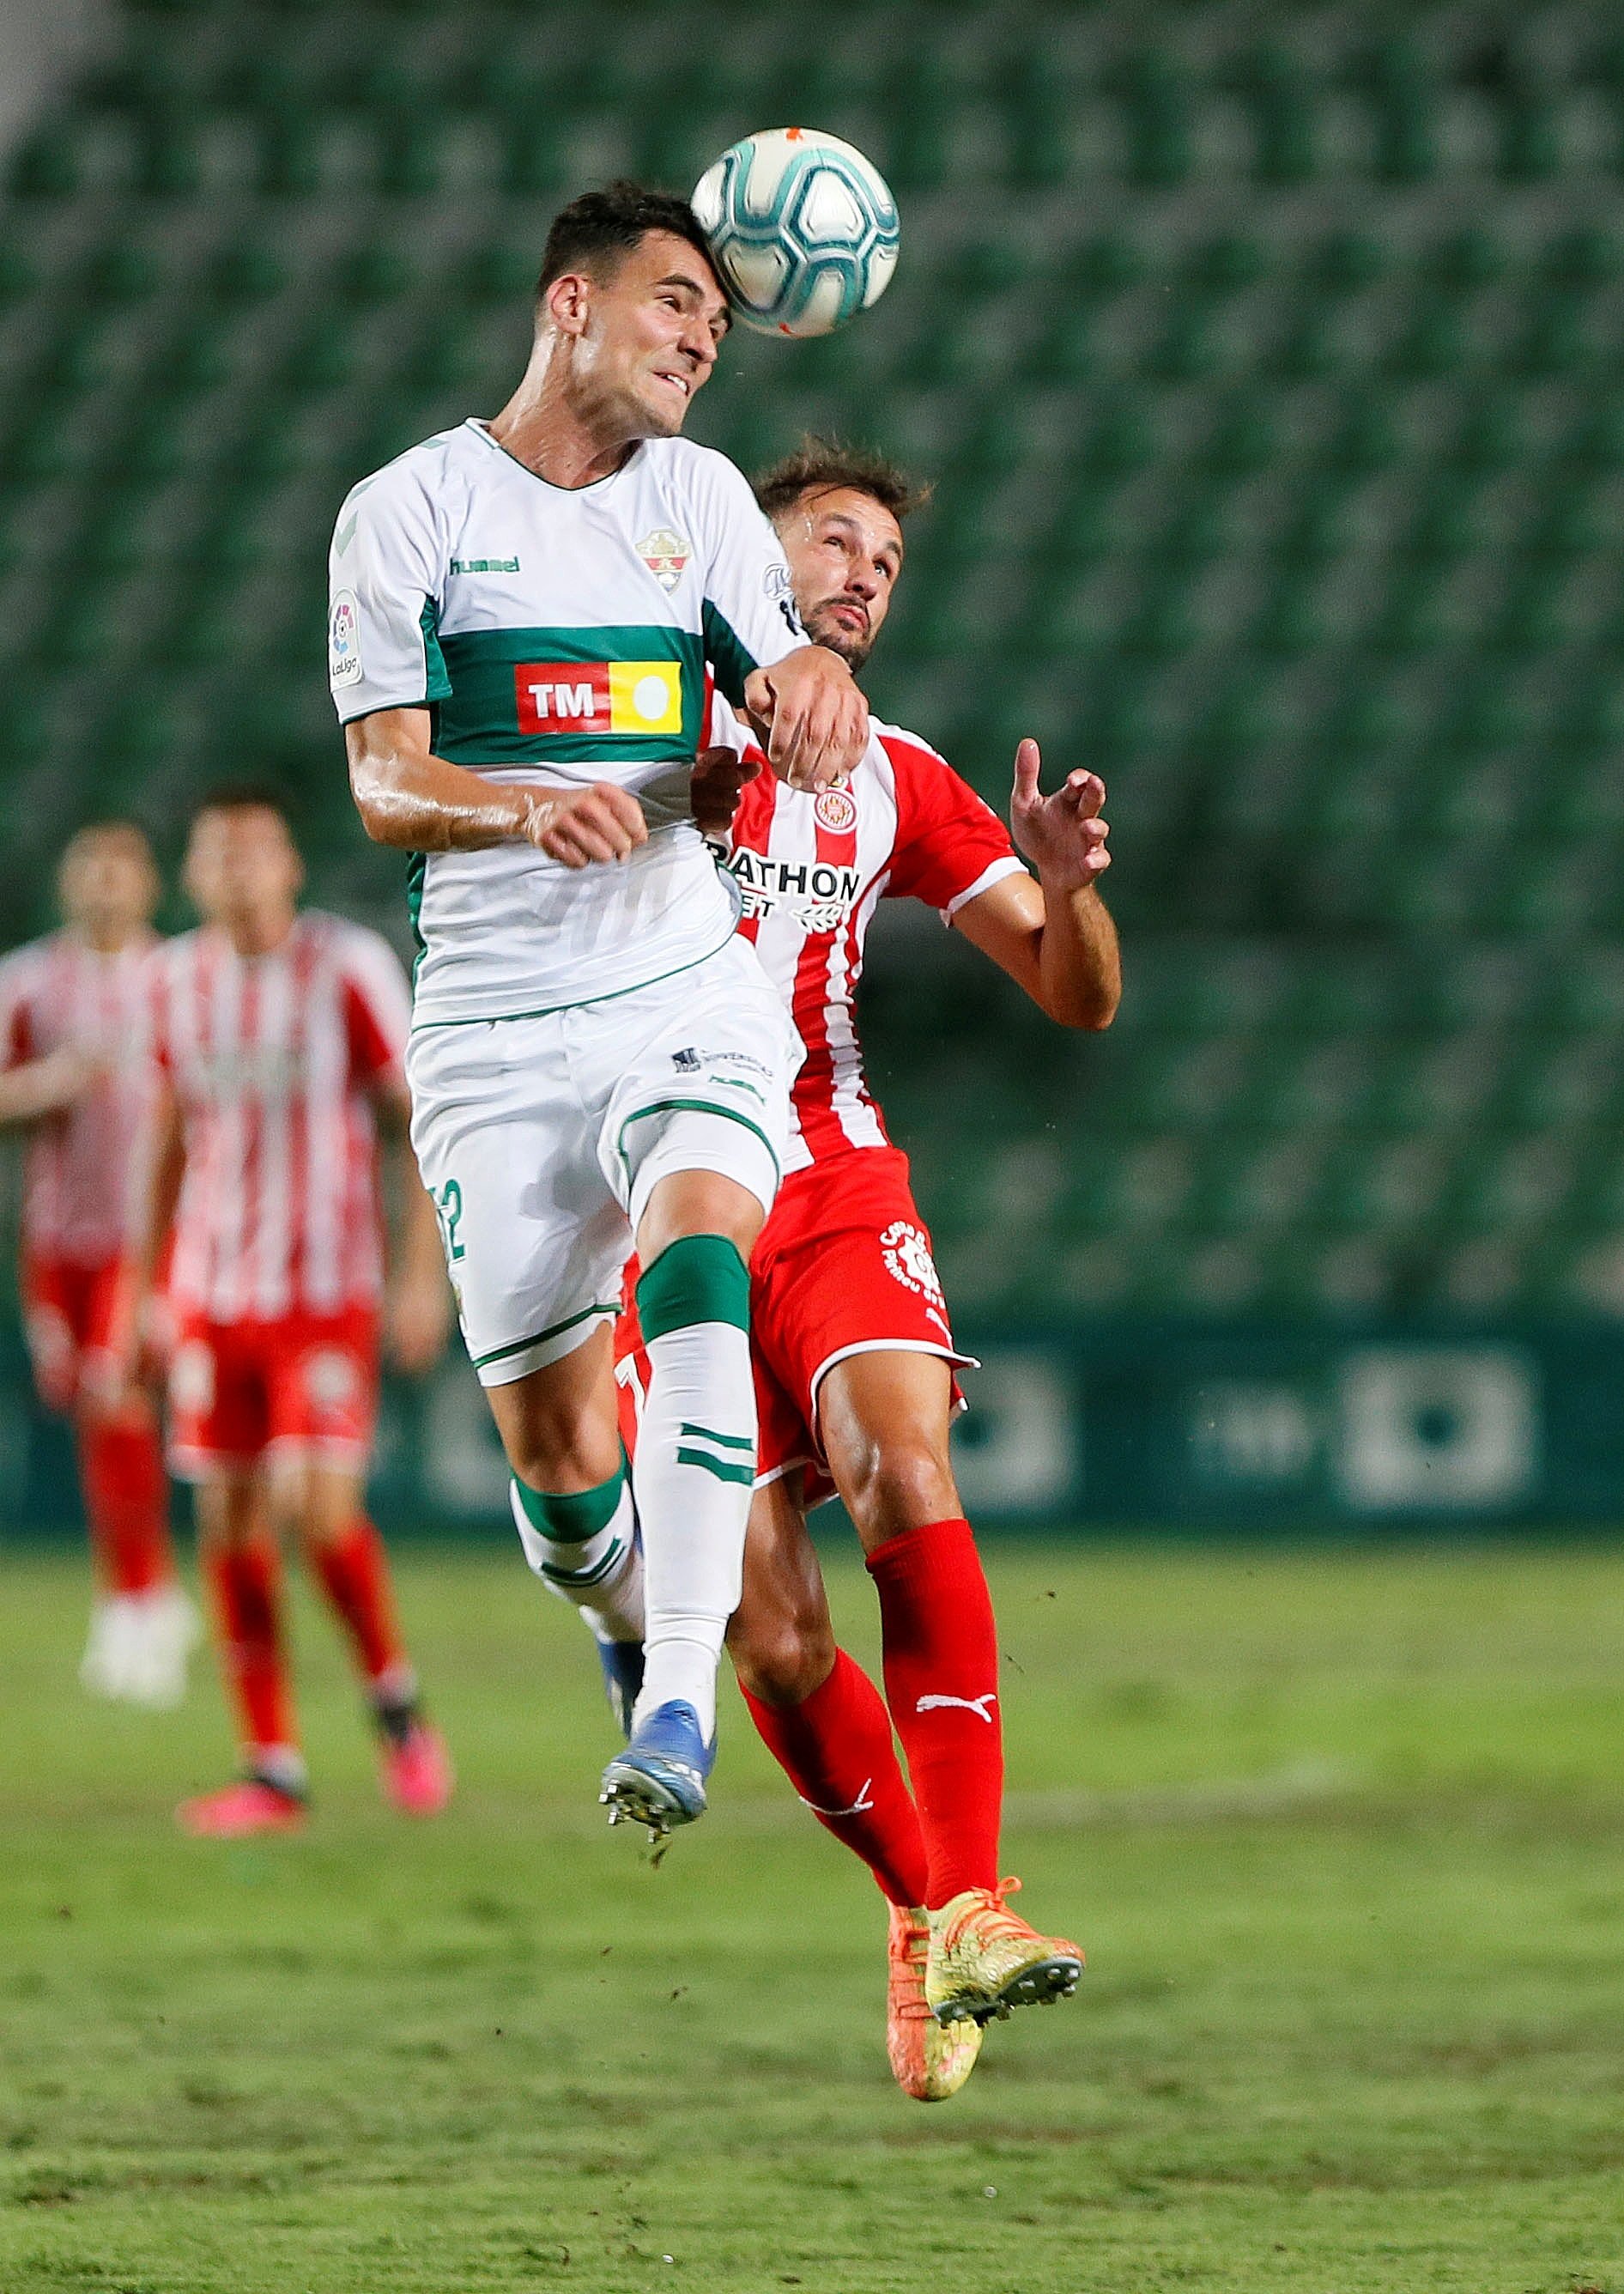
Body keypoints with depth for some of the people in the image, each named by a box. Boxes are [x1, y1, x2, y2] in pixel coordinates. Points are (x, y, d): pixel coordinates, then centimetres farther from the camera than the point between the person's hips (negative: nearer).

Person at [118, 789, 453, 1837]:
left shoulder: (349, 967, -6)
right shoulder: (177, 981, 7)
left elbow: (420, 1120, -3)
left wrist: (424, 1273, -10)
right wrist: (145, 1286, 18)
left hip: (329, 1292, -4)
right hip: (212, 1296, 5)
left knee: (320, 1506, -16)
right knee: (231, 1522, 0)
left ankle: (396, 1699, 9)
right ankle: (272, 1769, 6)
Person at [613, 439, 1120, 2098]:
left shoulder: (895, 782, 13)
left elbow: (1080, 997, 12)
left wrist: (1068, 882, -11)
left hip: (829, 1171, 2)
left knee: (906, 1478, -26)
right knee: (770, 1635, -8)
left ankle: (965, 1913, -26)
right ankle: (916, 1906, 15)